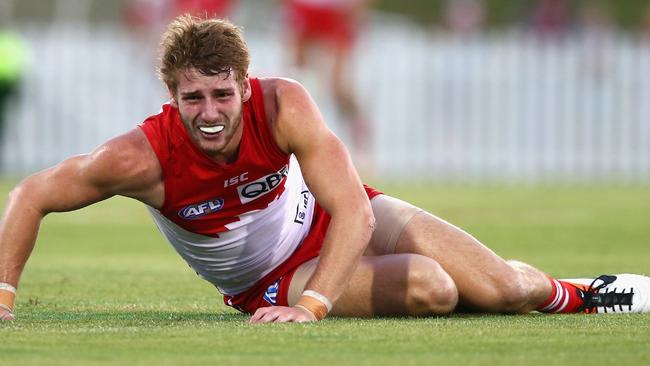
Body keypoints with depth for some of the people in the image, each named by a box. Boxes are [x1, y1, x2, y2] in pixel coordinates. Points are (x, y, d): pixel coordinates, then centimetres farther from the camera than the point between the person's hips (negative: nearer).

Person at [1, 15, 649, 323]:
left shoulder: (283, 105, -31)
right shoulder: (144, 158, -32)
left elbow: (354, 211, -35)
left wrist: (312, 306, -45)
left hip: (323, 219, 1)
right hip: (270, 280, -1)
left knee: (504, 290, -9)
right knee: (431, 289, -26)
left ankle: (570, 292, 29)